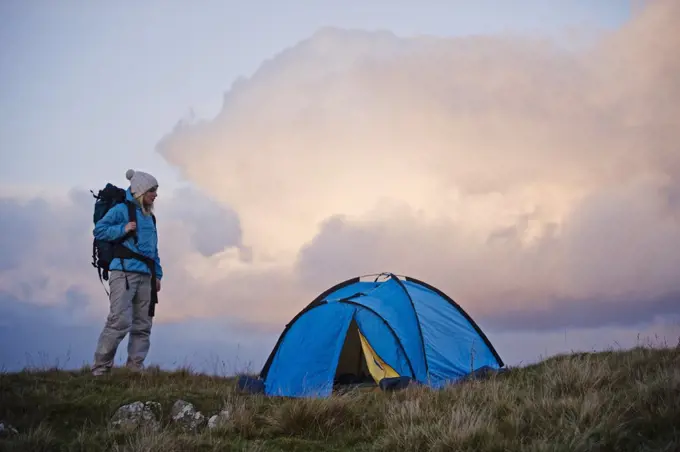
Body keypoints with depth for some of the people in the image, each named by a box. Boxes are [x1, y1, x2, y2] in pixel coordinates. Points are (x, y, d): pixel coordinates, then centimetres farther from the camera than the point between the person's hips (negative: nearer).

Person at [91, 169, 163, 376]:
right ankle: (100, 369, -5)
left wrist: (157, 274, 17)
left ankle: (135, 367, 12)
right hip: (124, 273, -8)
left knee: (143, 325, 6)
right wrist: (122, 229, -15)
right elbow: (99, 229, -4)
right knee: (120, 321, -15)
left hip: (145, 276, 8)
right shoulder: (122, 210, -1)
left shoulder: (149, 217, 19)